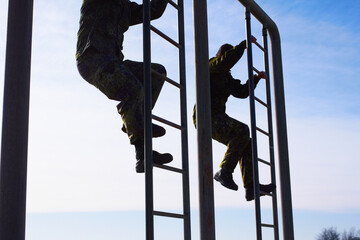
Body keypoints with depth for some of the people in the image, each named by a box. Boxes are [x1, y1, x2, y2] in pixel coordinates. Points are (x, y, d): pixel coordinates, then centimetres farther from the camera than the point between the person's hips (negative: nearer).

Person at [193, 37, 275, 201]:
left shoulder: (226, 76, 23)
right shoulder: (210, 66, -3)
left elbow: (242, 92, 24)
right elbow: (228, 59, -23)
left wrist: (256, 78, 15)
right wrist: (244, 44, -14)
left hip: (217, 119, 10)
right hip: (206, 117, -10)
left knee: (245, 144, 2)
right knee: (242, 131, -29)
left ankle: (251, 187, 0)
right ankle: (224, 172, -25)